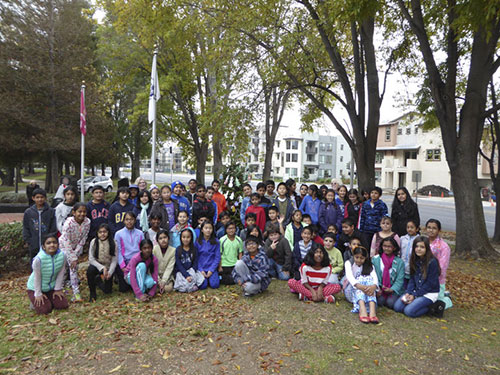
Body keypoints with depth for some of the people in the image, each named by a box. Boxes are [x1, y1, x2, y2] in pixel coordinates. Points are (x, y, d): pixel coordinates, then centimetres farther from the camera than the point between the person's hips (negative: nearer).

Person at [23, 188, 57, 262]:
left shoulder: (51, 211, -3)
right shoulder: (28, 212, 1)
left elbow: (53, 228, -1)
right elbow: (26, 228, 6)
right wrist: (27, 241, 1)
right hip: (33, 247, 2)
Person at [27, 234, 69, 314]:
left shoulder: (62, 256, -22)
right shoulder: (38, 259, -32)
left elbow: (61, 274, -10)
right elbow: (37, 277, -20)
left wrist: (58, 289, -3)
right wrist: (38, 294, -10)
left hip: (51, 287, 4)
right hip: (35, 288, -4)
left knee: (63, 305, -2)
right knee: (45, 309, -12)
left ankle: (48, 299, 25)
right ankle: (35, 301, 18)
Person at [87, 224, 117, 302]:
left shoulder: (113, 243, -14)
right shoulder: (94, 242, -14)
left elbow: (114, 260, -11)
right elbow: (91, 259, -14)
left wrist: (109, 272, -22)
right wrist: (102, 268, -25)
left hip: (108, 267, 0)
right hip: (96, 265, 0)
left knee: (107, 290, -5)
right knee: (90, 270, -35)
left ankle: (98, 280, 29)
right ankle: (92, 293, -13)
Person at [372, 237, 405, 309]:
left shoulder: (399, 262, 0)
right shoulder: (375, 259, 2)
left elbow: (400, 280, -4)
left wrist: (392, 289, -18)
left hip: (394, 290, 0)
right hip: (380, 289, 0)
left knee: (391, 302, -23)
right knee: (380, 301, -25)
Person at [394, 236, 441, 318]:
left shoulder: (432, 262, -16)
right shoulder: (415, 260, 5)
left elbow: (430, 284, -15)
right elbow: (412, 279, 6)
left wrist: (415, 295, -14)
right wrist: (408, 293, -10)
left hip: (429, 293, -6)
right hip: (416, 291, 6)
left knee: (409, 311, -21)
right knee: (397, 307, -10)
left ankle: (430, 307, 2)